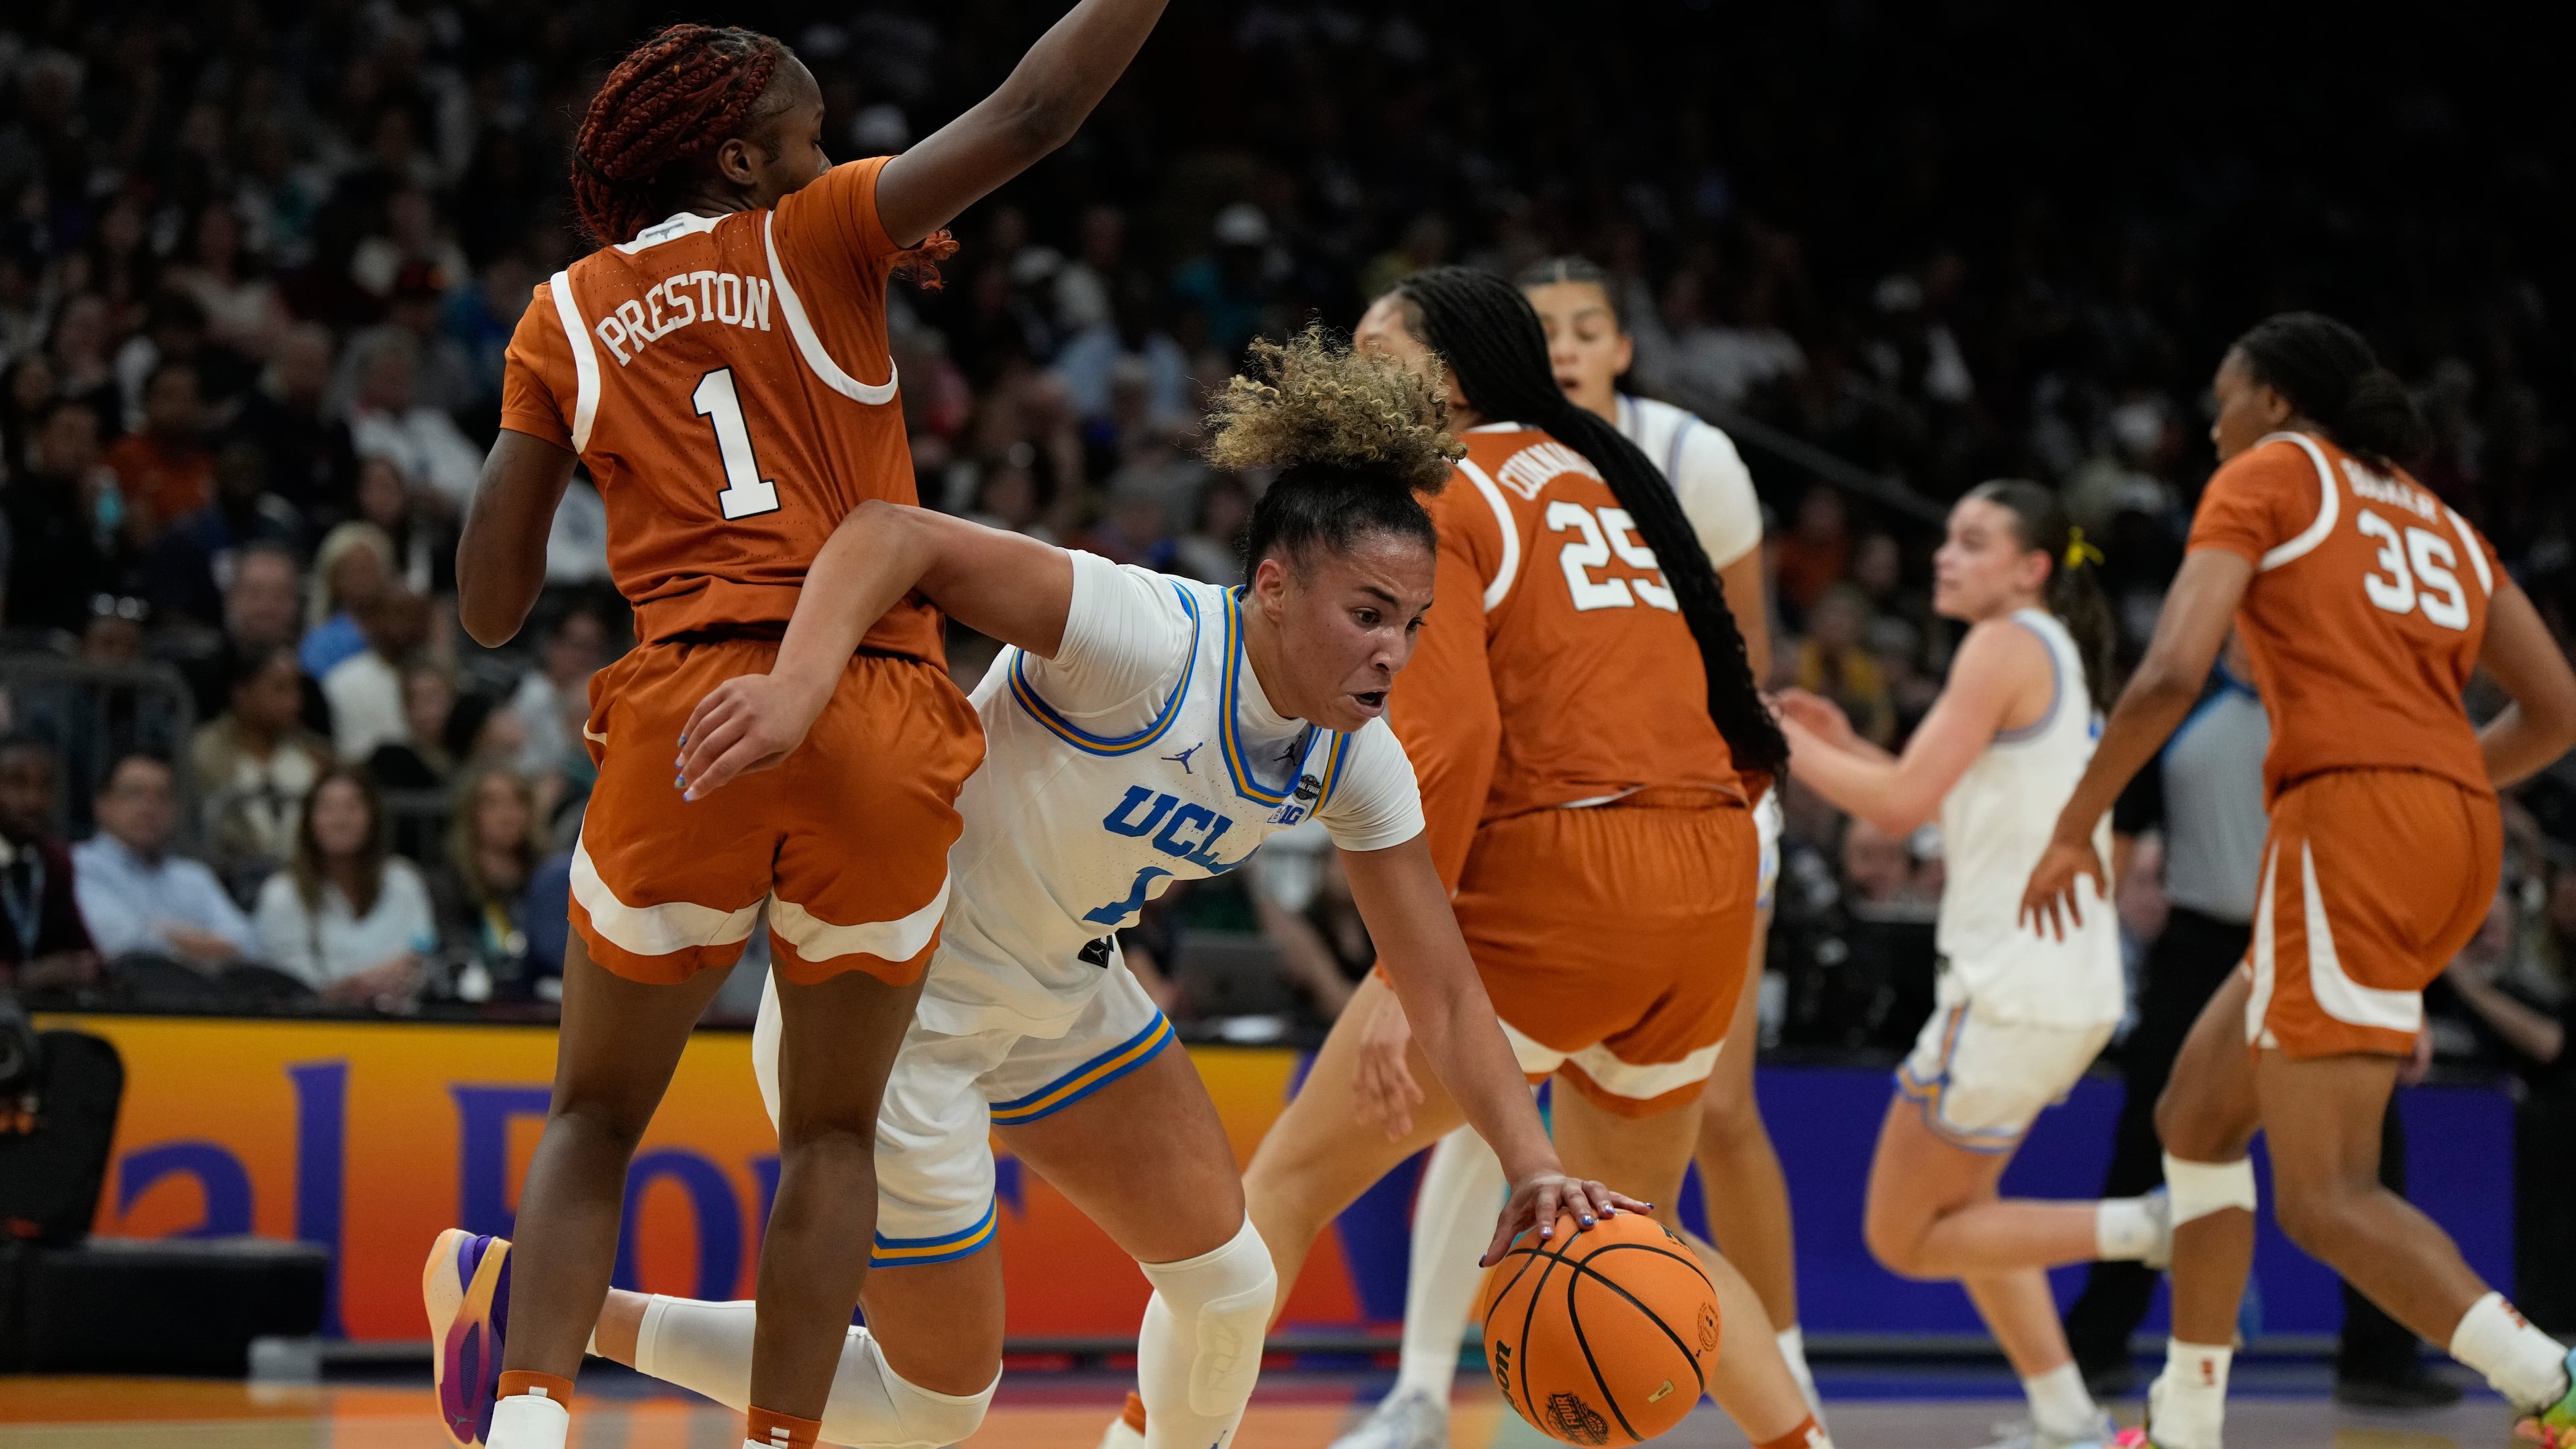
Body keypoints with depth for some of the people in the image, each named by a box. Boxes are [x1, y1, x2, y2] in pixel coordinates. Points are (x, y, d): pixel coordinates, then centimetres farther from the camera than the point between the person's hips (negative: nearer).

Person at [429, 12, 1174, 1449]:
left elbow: (490, 607, 14)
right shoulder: (817, 239, 9)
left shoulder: (567, 320, 15)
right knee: (835, 1130, 14)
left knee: (596, 1117, 14)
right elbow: (1028, 116, -2)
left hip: (688, 717, 1)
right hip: (885, 731, -1)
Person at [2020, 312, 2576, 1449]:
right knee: (2195, 1118, 21)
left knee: (2327, 1197, -10)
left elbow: (2170, 676, -8)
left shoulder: (2267, 476, 5)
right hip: (2458, 836, 8)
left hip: (2348, 823, -8)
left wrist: (2073, 829, 2)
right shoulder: (2433, 517, 24)